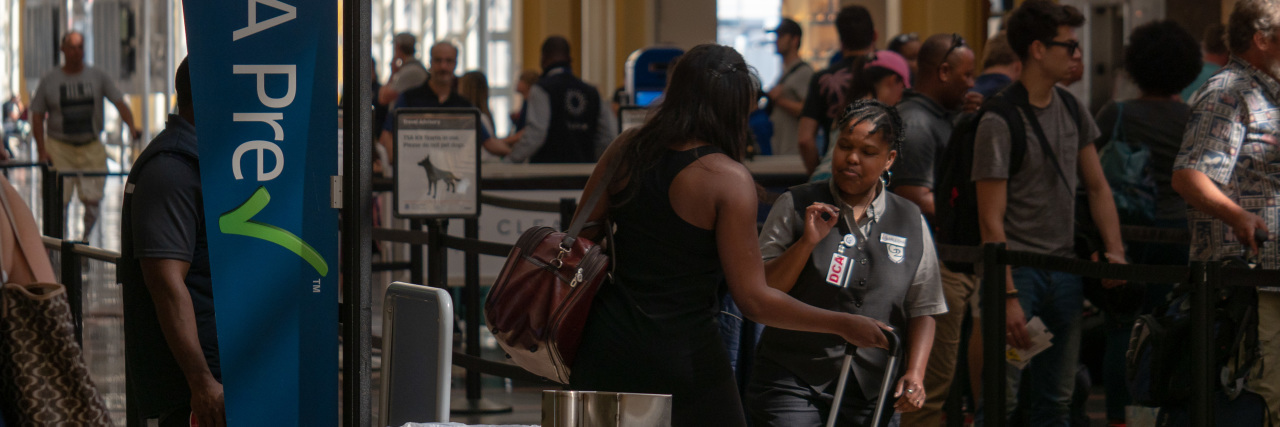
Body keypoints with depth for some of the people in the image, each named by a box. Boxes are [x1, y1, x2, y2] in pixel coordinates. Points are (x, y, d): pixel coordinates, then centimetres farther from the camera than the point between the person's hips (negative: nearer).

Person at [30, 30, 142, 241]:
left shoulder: (98, 77, 6)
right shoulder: (49, 81, 5)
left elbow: (119, 103, -3)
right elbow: (37, 116, 6)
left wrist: (131, 125, -23)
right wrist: (41, 150, -4)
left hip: (91, 147, 1)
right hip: (59, 148, -1)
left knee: (92, 199, -3)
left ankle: (86, 237, 16)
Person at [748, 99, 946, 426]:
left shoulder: (910, 223, 9)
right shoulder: (796, 207, 3)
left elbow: (923, 310, 13)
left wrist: (915, 373, 0)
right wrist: (807, 242, -13)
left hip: (871, 390, 2)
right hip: (793, 382, -2)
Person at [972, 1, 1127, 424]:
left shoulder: (1071, 109, 10)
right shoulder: (999, 121, -11)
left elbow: (1096, 187, 18)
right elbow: (991, 219, -13)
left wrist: (1115, 251, 3)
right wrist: (1008, 295, -18)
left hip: (1065, 270, 7)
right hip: (1017, 267, -7)